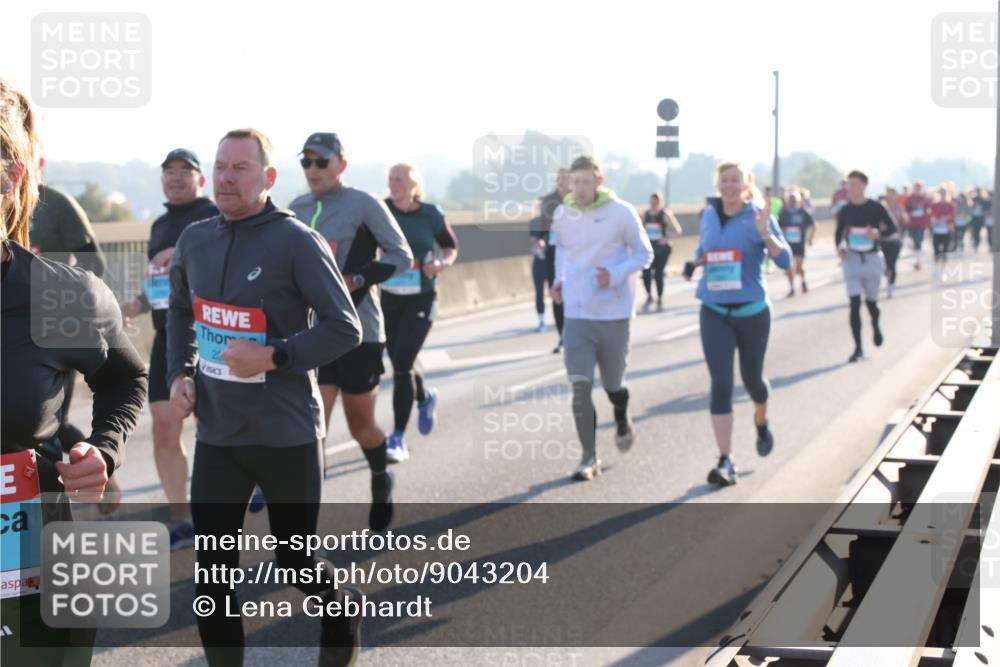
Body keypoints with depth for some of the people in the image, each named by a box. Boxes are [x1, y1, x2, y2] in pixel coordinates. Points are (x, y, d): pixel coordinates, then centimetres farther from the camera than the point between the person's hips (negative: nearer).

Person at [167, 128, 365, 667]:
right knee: (212, 570, 2)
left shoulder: (297, 241, -14)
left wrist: (273, 358, -24)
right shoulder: (194, 240, 4)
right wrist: (179, 373, 5)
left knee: (294, 557, 12)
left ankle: (341, 617, 43)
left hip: (286, 434, -4)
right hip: (216, 434, 4)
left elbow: (345, 329, -13)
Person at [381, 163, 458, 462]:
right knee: (399, 363, 15)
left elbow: (451, 247, 11)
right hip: (387, 297, 3)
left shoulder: (431, 215, -3)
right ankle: (424, 397, 48)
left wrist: (442, 264, -8)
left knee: (402, 365, -10)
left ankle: (398, 438, -2)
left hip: (420, 299, -3)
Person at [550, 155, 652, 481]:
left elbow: (644, 253, -1)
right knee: (580, 386, -9)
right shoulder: (561, 216, 2)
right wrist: (560, 279, 5)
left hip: (613, 313, -2)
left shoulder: (621, 213, -9)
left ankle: (622, 421, 46)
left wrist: (616, 274, -18)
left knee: (612, 384, 11)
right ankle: (589, 458, 1)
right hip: (576, 314, 2)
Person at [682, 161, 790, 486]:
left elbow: (785, 260, -14)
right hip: (715, 313, 2)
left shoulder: (759, 216, -7)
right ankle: (726, 462, -10)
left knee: (752, 378, 15)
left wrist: (765, 234, -31)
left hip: (752, 311, -2)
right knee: (721, 384, -10)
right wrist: (694, 262, 2)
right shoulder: (708, 215, 5)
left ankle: (761, 422, 50)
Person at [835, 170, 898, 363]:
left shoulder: (875, 208, -6)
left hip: (871, 259, -1)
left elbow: (892, 227, -2)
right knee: (854, 303, -9)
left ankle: (876, 327, 47)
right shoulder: (845, 210, 2)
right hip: (852, 260, 1)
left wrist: (878, 233, -22)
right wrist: (839, 248, -6)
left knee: (871, 301, 12)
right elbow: (839, 233, 13)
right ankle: (858, 348, -7)